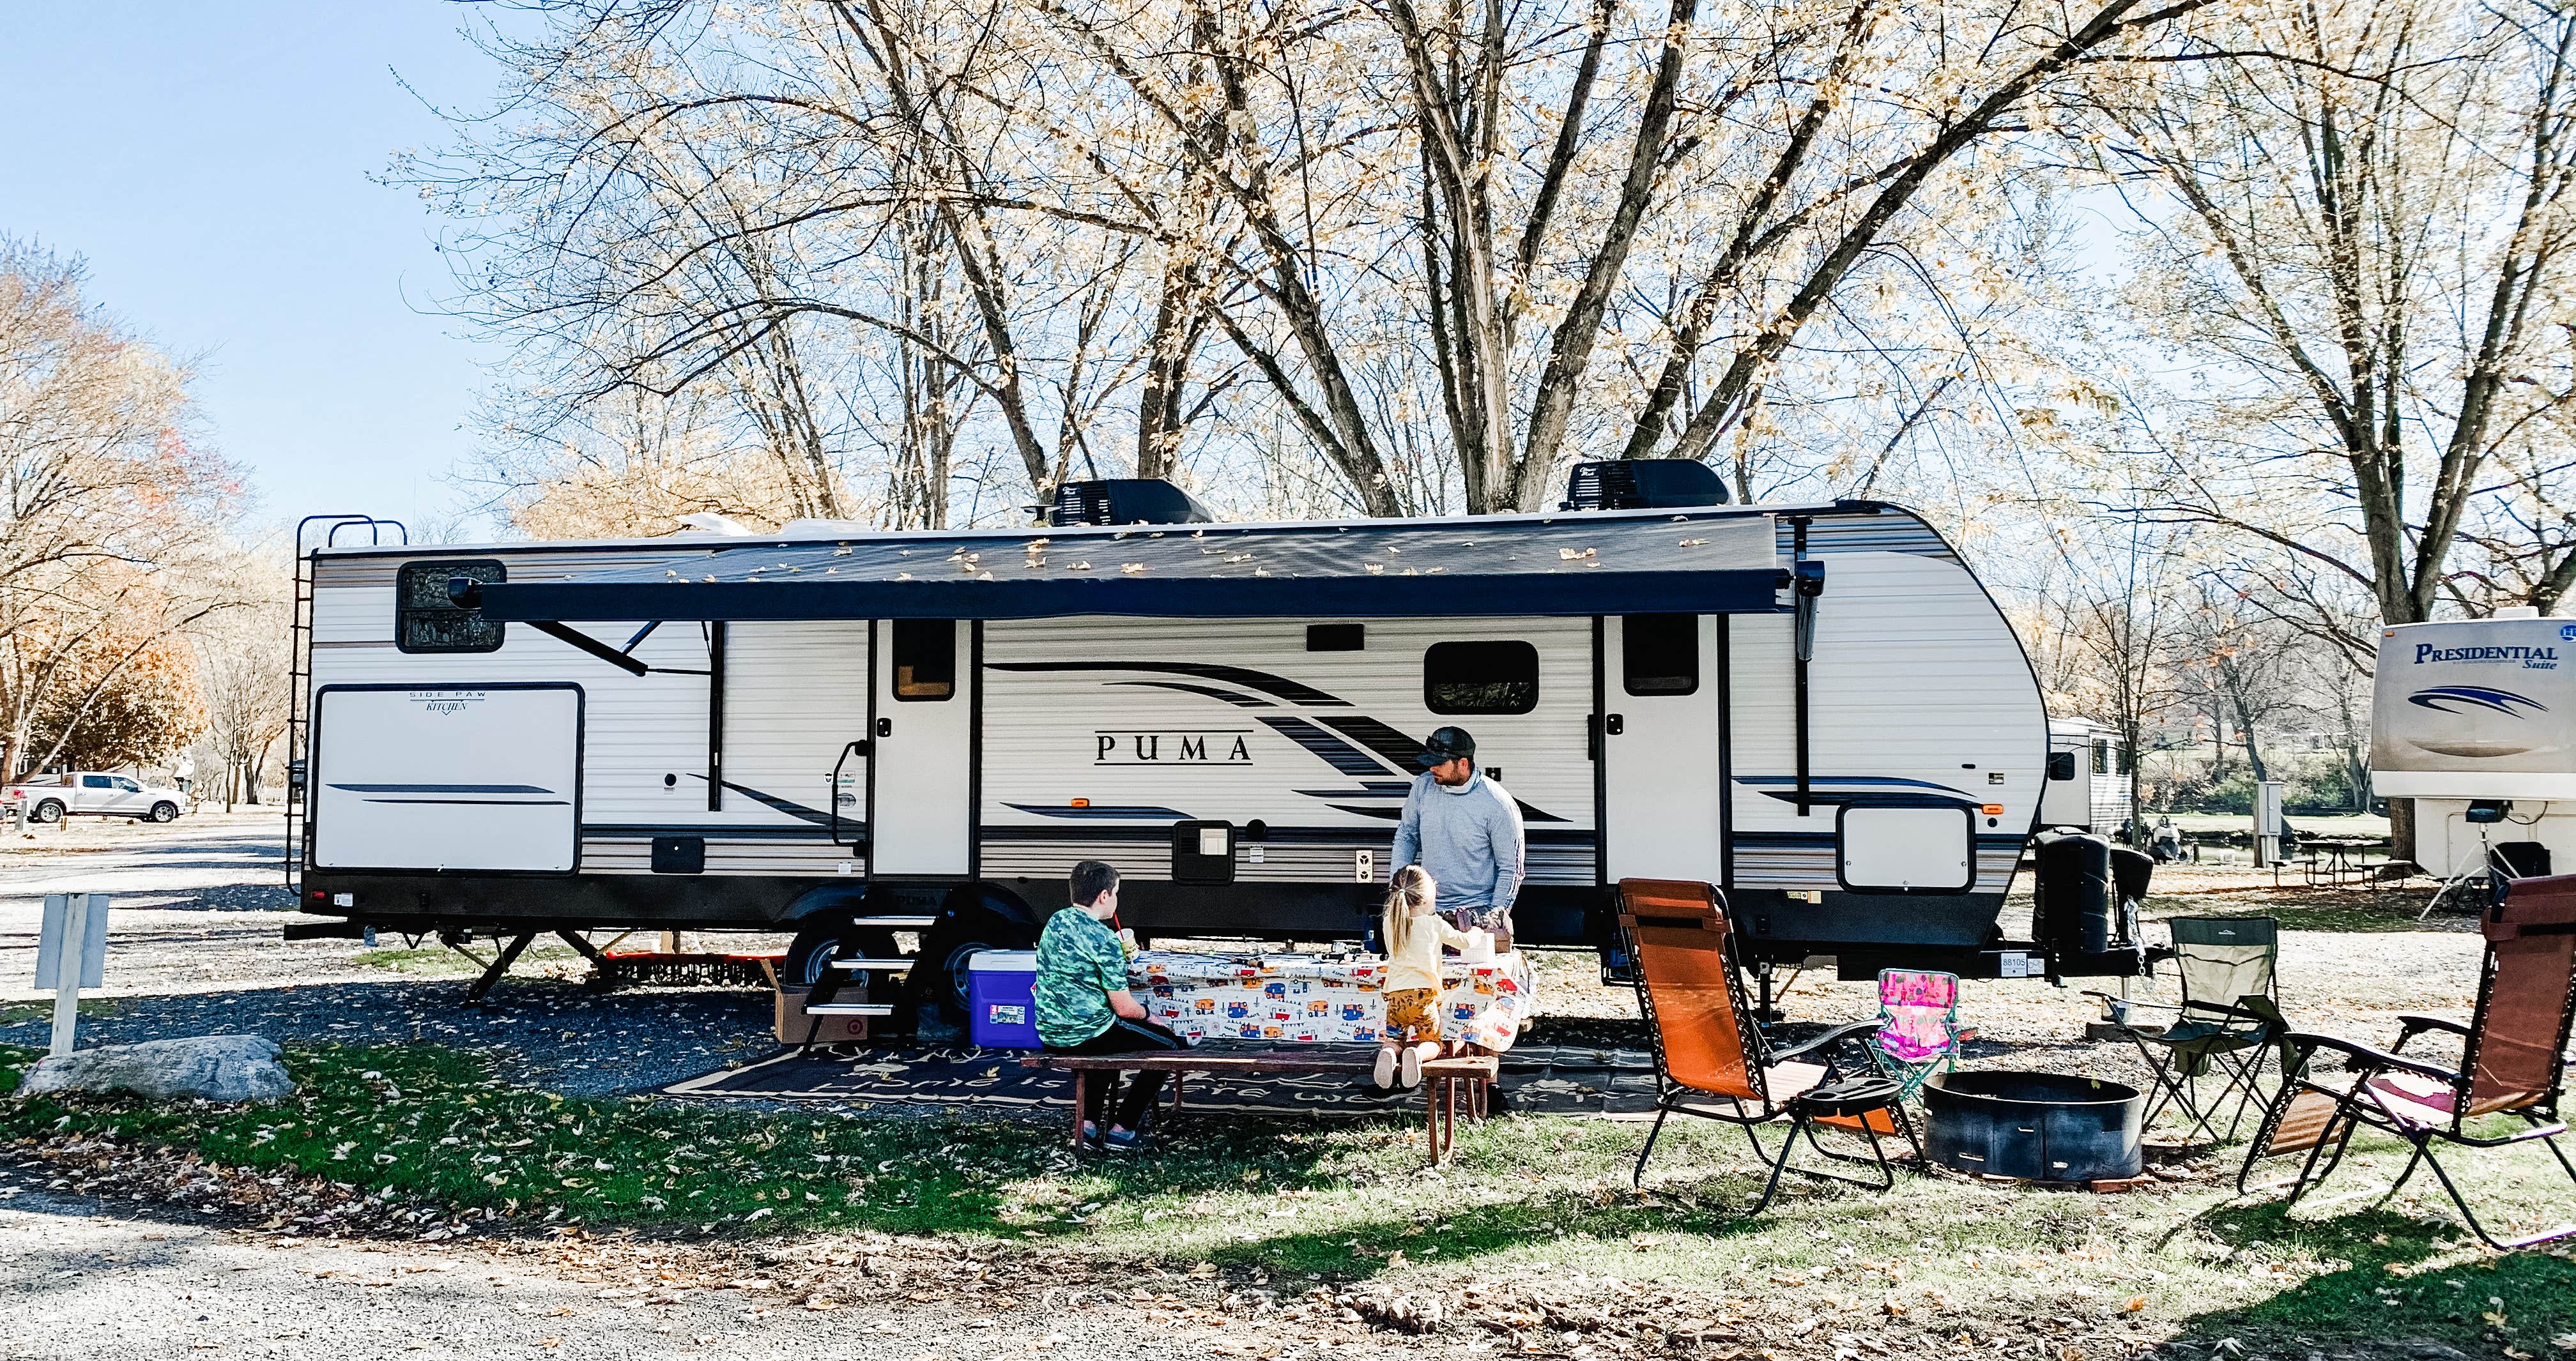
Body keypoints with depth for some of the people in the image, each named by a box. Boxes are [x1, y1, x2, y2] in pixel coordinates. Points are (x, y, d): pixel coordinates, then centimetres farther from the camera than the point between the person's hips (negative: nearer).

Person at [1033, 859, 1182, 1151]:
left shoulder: (1055, 921, 5)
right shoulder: (1103, 939, -19)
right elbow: (1124, 1008, -17)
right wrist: (1146, 1013, 5)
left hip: (1049, 1034, 8)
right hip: (1084, 1036, -8)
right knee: (1169, 1045, 8)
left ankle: (1089, 1121, 30)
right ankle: (1122, 1129, 8)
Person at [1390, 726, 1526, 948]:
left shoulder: (1497, 804, -12)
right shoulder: (1423, 786, 2)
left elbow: (1511, 869, -5)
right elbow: (1406, 835, 17)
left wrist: (1493, 918, -10)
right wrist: (1397, 881, 6)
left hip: (1480, 912, -3)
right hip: (1428, 909, 4)